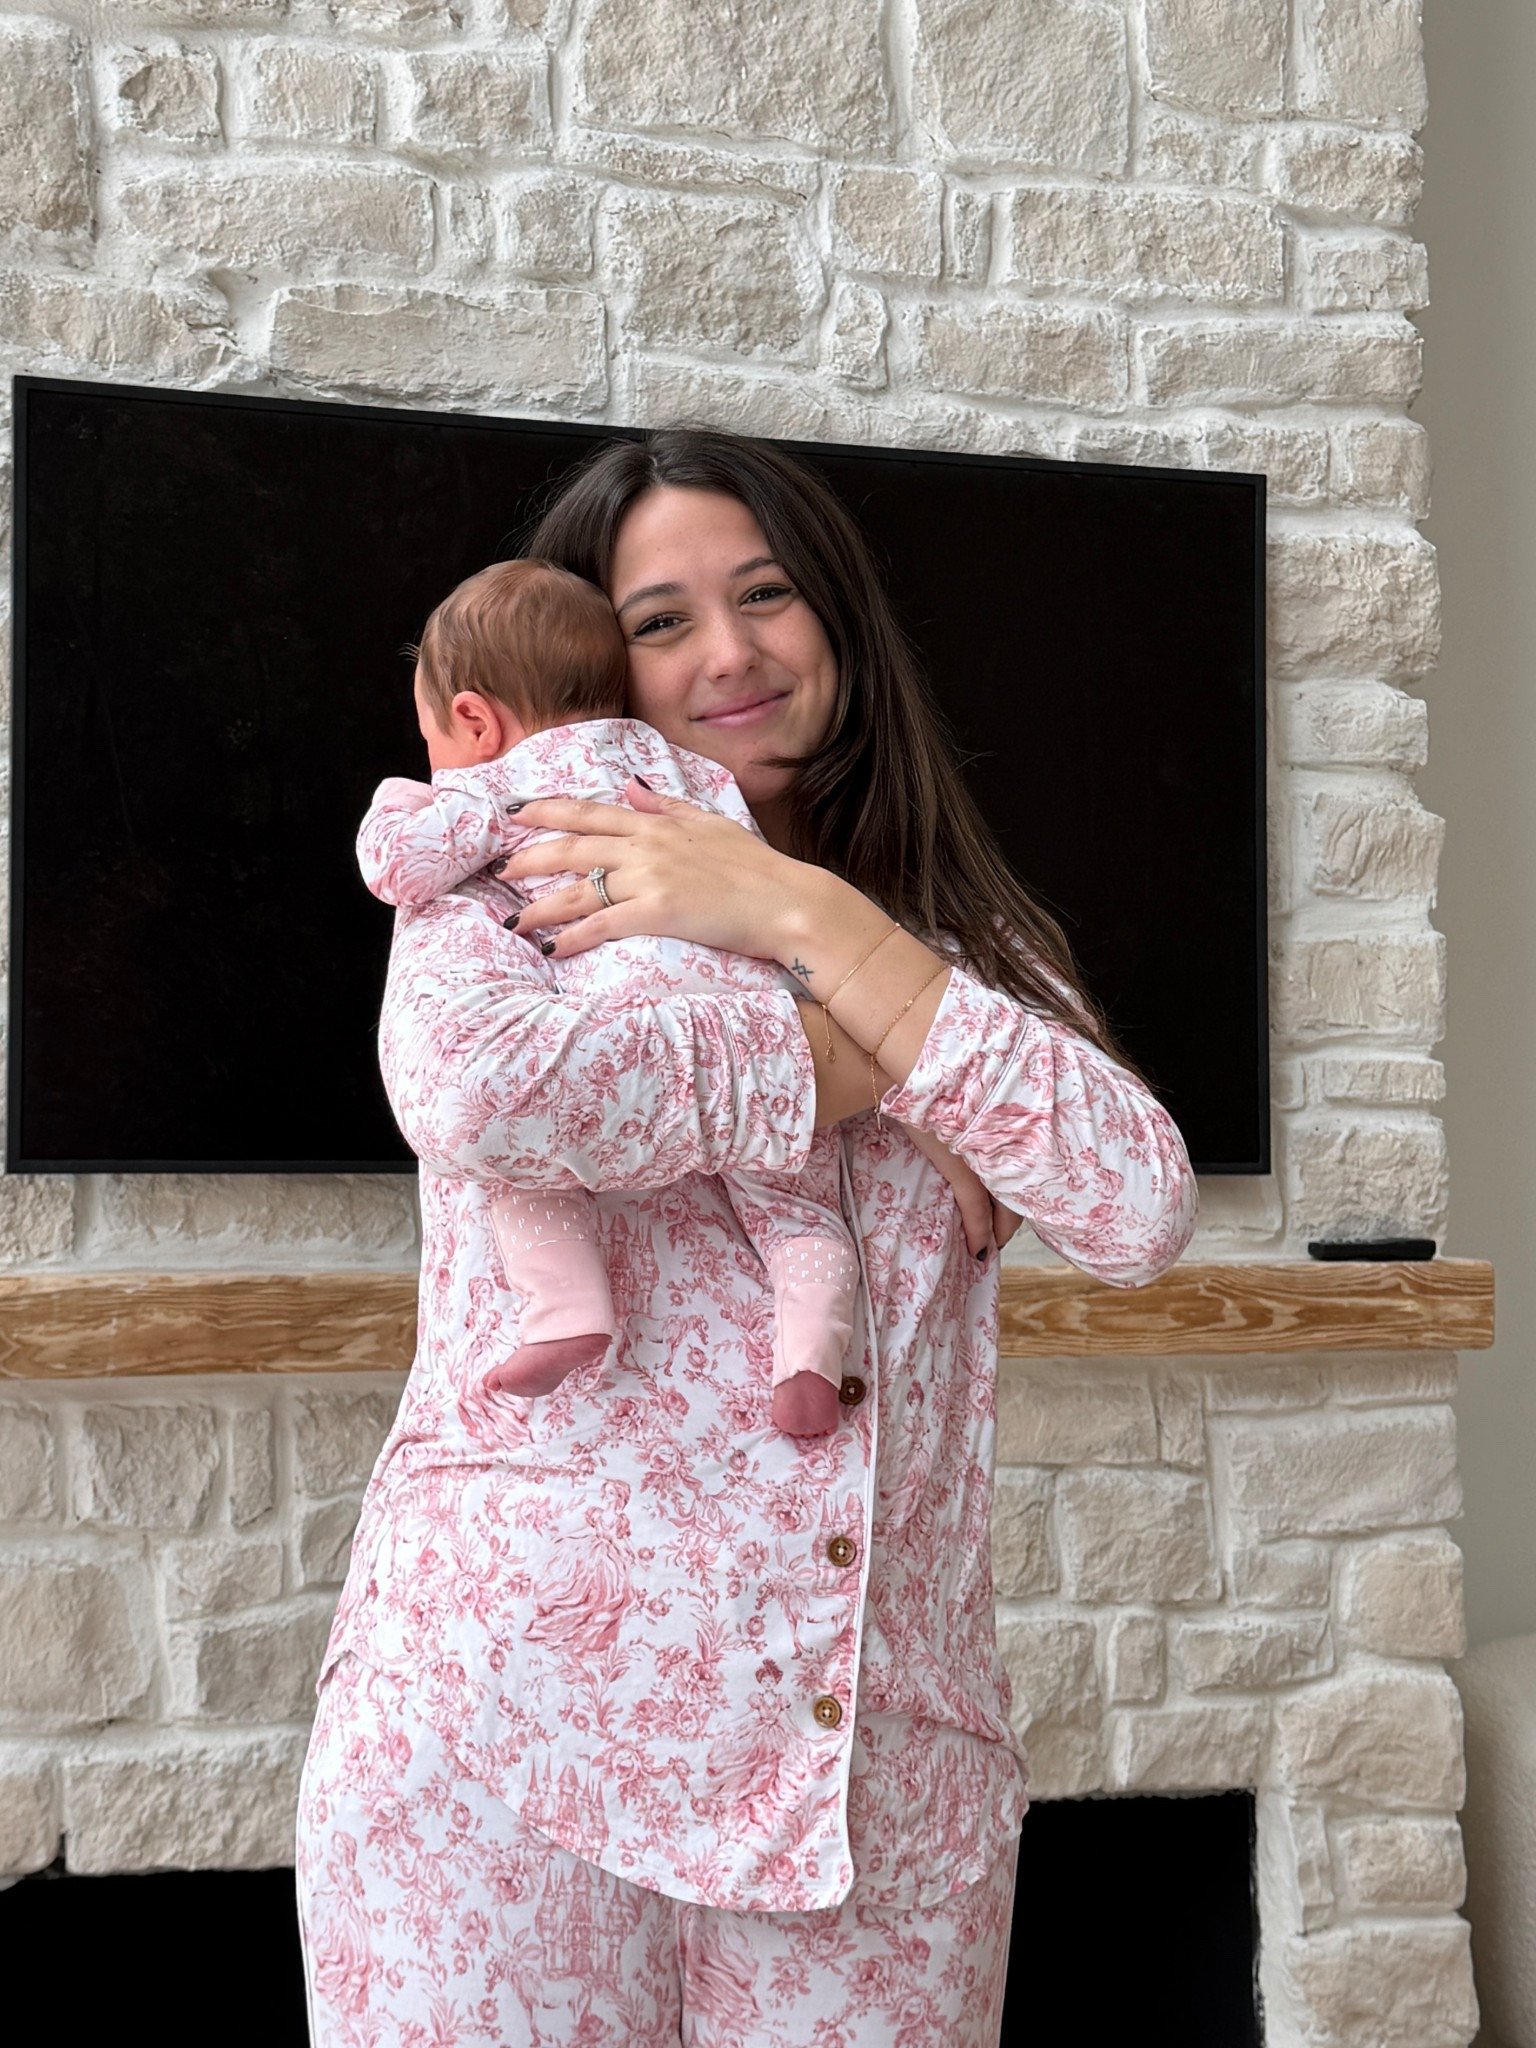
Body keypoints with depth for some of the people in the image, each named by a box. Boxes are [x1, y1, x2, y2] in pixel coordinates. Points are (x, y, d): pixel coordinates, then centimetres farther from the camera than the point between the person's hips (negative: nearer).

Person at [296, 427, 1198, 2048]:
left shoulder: (975, 946, 13)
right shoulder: (510, 891, 4)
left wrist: (808, 919, -10)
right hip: (523, 1717, -2)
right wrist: (848, 1060, -10)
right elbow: (473, 1093, -21)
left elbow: (1142, 1212, -7)